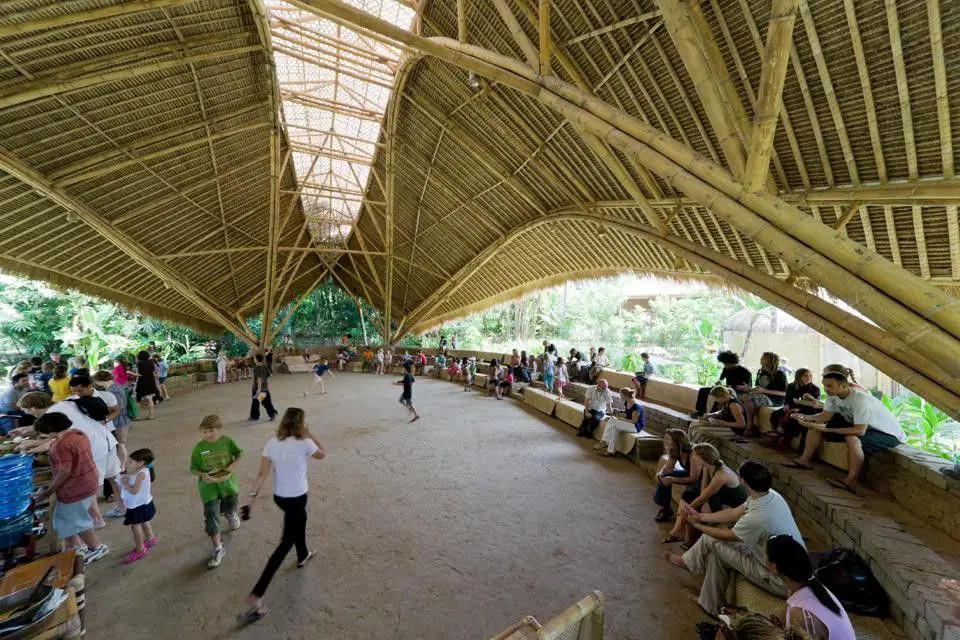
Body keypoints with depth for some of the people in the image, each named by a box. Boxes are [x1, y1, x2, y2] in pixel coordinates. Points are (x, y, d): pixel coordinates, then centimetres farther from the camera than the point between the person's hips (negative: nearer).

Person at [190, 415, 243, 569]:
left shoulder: (227, 441, -12)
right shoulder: (199, 447, -13)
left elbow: (239, 453, 2)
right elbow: (193, 468, -5)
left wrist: (233, 465, -15)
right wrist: (203, 474, -24)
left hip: (227, 483, 1)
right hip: (209, 487, -1)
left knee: (229, 509, 22)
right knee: (212, 518, -1)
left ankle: (232, 515, 59)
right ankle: (218, 550, 14)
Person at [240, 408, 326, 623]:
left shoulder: (272, 443, -8)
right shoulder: (305, 444, -23)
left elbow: (262, 473, -8)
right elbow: (323, 454, -4)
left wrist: (252, 496, -3)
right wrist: (310, 435, -3)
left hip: (279, 496, 7)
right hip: (297, 498, -7)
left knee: (299, 520, 31)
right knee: (286, 542, 5)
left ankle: (303, 556, 54)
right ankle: (256, 595, 3)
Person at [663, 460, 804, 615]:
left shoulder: (757, 517, -34)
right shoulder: (771, 495, -9)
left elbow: (727, 535, -14)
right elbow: (734, 513, 5)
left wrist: (697, 525, 2)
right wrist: (700, 516, 10)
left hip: (783, 581, -8)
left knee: (712, 540, -3)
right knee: (717, 553, 12)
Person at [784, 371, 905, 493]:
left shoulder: (860, 400, -33)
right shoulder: (833, 395, -10)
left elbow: (860, 431, -38)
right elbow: (825, 416, -4)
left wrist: (826, 430, -41)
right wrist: (805, 417, -23)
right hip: (858, 426, 8)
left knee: (852, 439, -39)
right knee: (815, 423, 0)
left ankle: (851, 481, -29)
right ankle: (805, 460, 4)